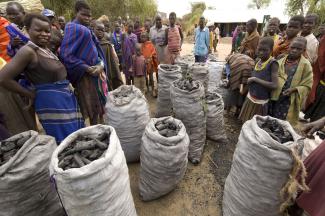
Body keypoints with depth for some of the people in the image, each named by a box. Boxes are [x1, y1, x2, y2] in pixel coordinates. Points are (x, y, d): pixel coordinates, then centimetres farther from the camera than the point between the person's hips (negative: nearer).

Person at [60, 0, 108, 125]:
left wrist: (101, 65, -6)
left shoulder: (87, 30, 18)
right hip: (85, 76, -8)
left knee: (99, 109, 12)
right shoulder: (72, 28, -6)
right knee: (91, 111, -2)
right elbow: (66, 55, -15)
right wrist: (87, 69, -19)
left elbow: (97, 50, 14)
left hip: (97, 74, 8)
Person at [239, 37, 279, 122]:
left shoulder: (273, 63, -17)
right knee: (246, 122, 19)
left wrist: (255, 79, -23)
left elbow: (274, 85, -25)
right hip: (250, 97, 7)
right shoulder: (258, 60, 3)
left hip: (260, 101, -7)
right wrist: (250, 79, -2)